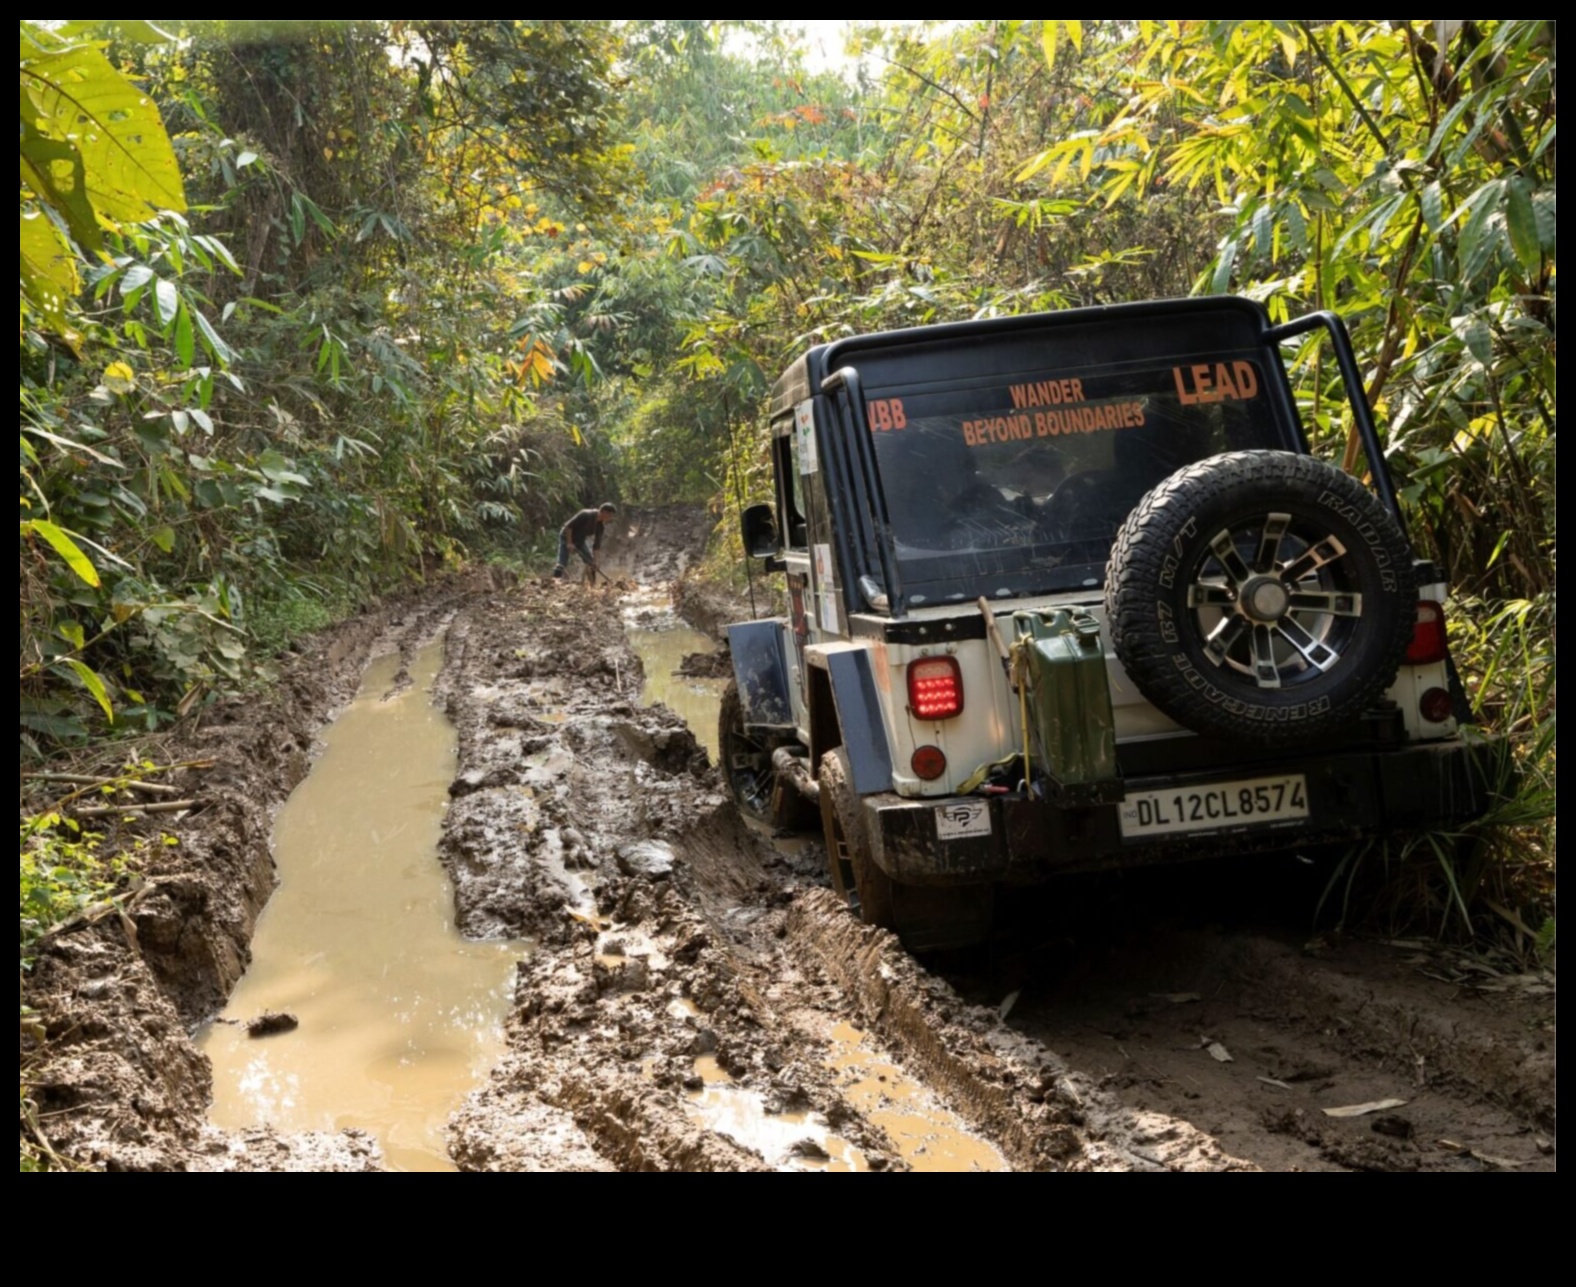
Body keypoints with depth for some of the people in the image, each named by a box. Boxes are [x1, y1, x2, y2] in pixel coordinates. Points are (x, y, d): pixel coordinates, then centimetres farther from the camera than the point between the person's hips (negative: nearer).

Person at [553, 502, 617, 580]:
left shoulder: (599, 526, -6)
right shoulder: (586, 515, -27)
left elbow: (596, 543, -2)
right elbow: (569, 526, -27)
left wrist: (594, 560, -7)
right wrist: (569, 543, -28)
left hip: (579, 540, 7)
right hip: (567, 537, -7)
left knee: (591, 563, 2)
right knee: (562, 564, -19)